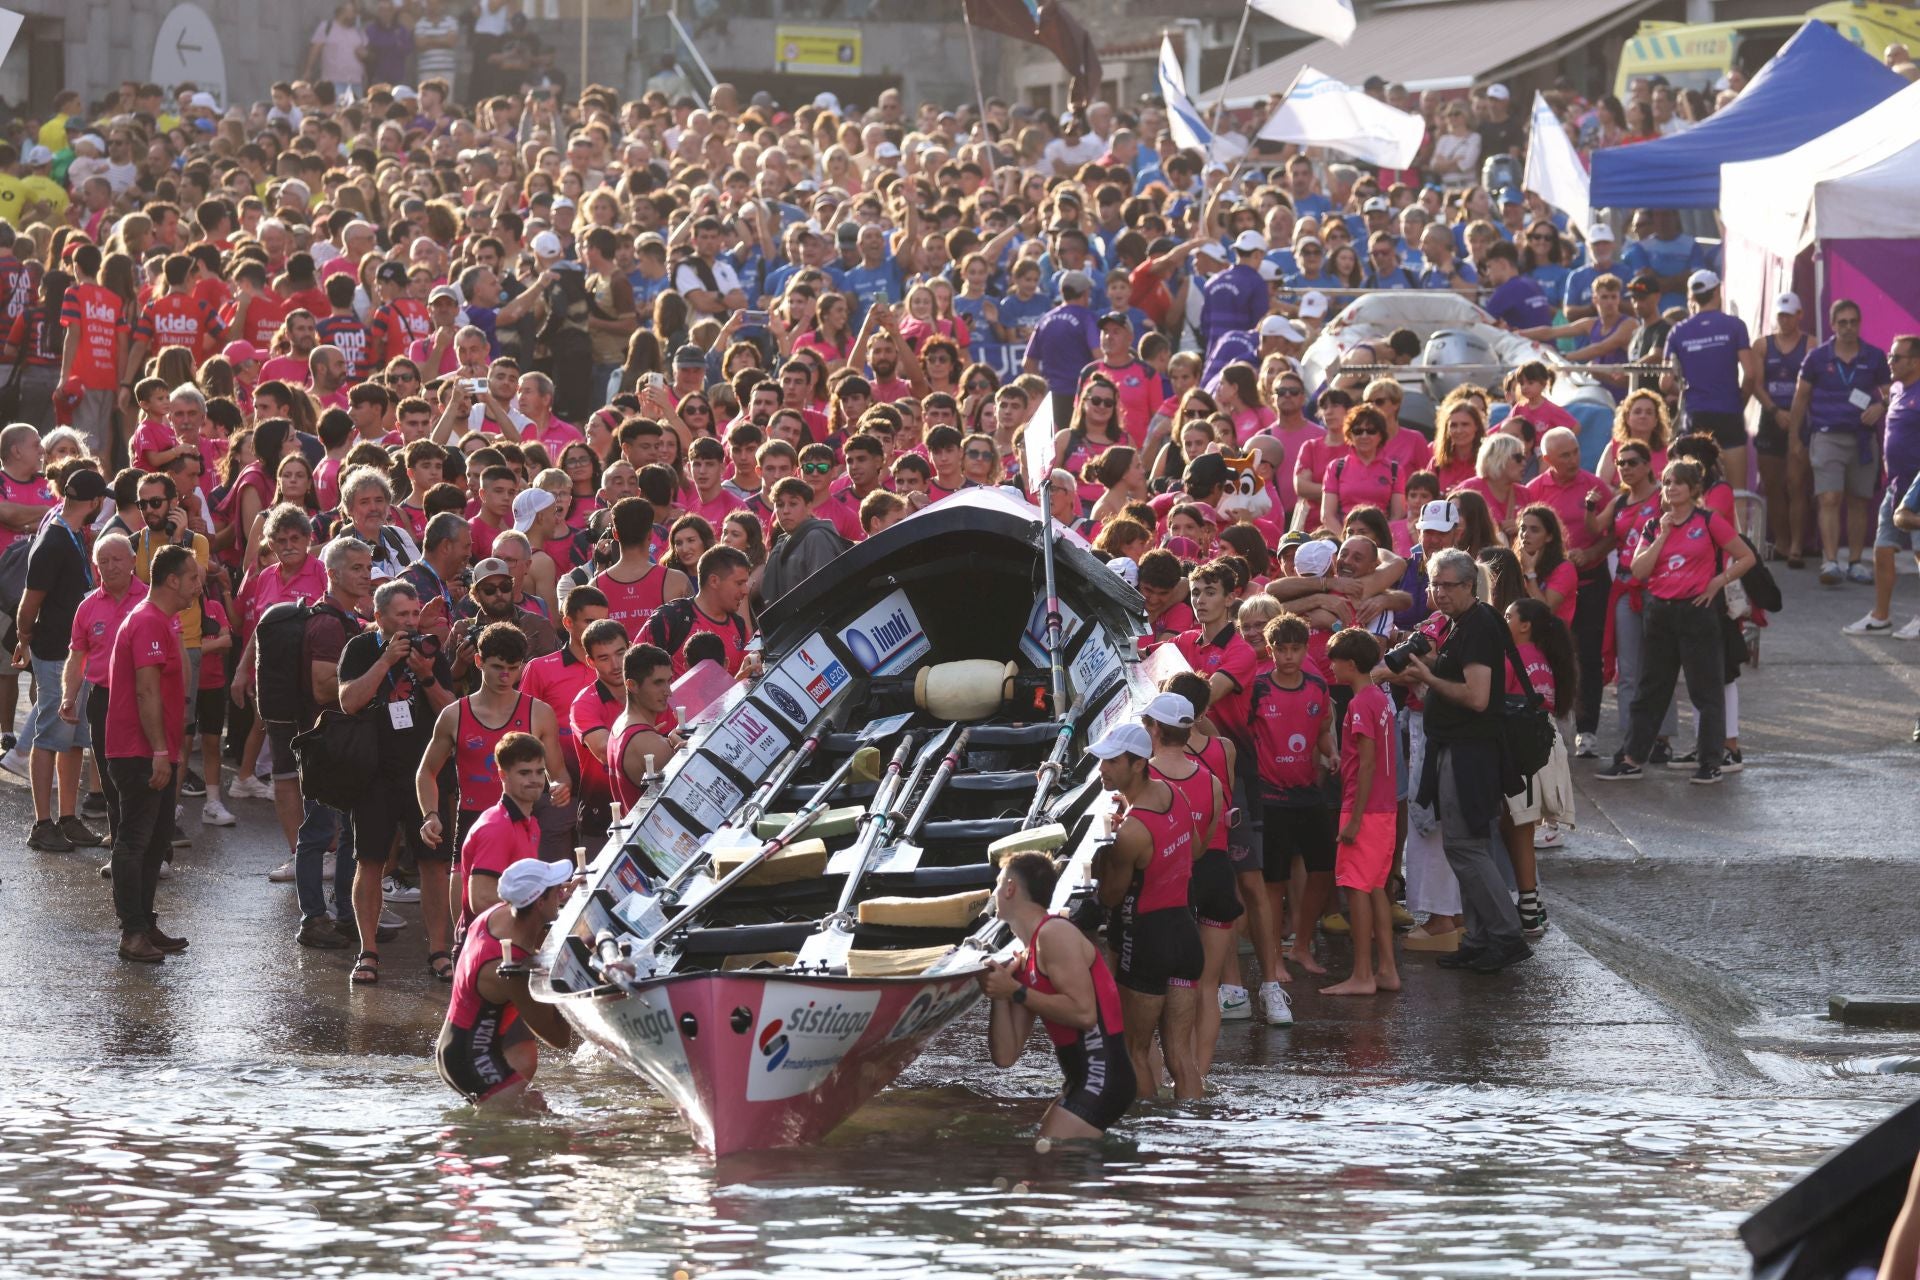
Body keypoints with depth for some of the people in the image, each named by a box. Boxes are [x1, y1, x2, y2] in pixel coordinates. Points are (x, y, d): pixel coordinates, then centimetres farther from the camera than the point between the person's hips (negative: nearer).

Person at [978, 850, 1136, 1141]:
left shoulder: (1055, 934, -10)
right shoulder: (1023, 961, 17)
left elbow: (1083, 1012, -22)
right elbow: (1005, 1057, 13)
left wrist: (1017, 993, -15)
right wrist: (999, 996, 1)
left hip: (1102, 1077, -10)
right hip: (1081, 1080, 10)